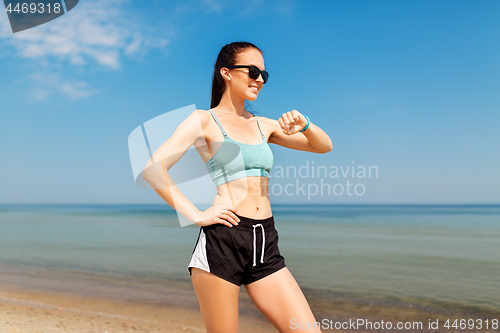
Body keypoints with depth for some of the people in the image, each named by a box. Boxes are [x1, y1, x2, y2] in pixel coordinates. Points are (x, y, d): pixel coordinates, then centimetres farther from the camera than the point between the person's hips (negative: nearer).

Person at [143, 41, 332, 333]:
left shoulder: (263, 125, 17)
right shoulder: (204, 120, 2)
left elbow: (324, 146, 20)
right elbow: (152, 169, -10)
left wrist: (304, 124, 0)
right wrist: (196, 215, -13)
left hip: (266, 246, 5)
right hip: (222, 241, -5)